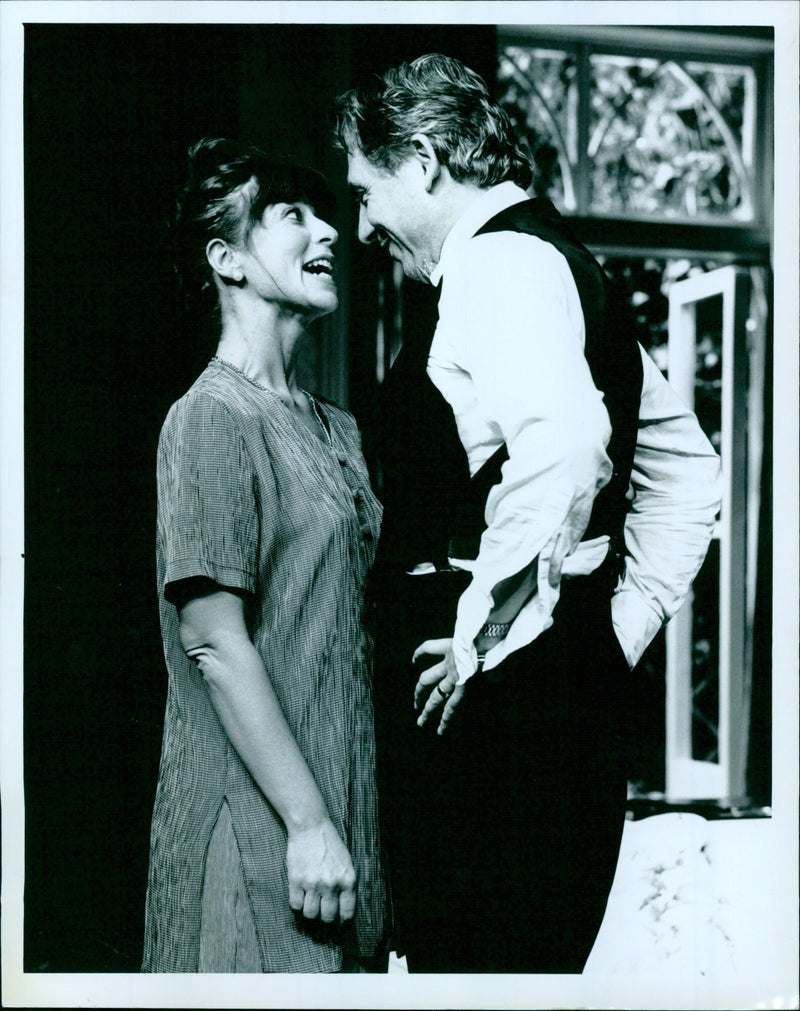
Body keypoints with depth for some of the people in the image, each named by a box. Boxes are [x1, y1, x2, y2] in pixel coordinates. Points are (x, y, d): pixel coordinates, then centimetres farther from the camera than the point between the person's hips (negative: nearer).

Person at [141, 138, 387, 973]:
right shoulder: (211, 418, -10)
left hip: (345, 814, 8)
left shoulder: (334, 429, 15)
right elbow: (214, 642, -17)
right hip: (258, 832, -8)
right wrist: (308, 824, -19)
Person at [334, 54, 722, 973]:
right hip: (575, 680, 10)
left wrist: (480, 633, -20)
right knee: (540, 962, 14)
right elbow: (687, 465, 24)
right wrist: (626, 623, 17)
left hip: (498, 690, -10)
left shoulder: (496, 260, -9)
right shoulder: (562, 263, 21)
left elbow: (564, 440, -29)